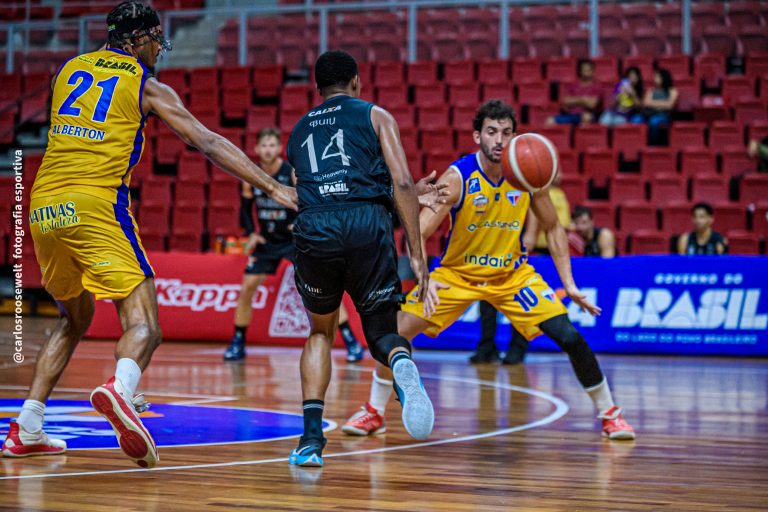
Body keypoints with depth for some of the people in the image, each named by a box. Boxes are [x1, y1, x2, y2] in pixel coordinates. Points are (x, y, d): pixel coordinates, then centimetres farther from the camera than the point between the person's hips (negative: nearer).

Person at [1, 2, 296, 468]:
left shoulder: (69, 70, 21)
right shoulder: (146, 86, 7)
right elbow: (209, 143, 2)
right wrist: (274, 188, 2)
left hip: (43, 207, 6)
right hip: (95, 205, -6)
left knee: (75, 319, 24)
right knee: (143, 325, -9)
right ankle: (121, 389, -42)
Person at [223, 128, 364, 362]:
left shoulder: (293, 173, -16)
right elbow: (245, 208, 8)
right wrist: (251, 234, -8)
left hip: (295, 239, -4)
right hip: (267, 240, 4)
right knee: (246, 289, -2)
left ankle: (351, 342, -10)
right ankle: (237, 344, 13)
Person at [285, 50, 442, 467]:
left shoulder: (299, 130, 30)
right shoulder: (375, 116, 18)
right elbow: (402, 183, 4)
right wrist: (416, 254, 3)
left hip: (313, 229, 2)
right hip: (367, 224, -2)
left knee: (321, 332, 25)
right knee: (381, 330, 12)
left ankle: (311, 436, 10)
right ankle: (402, 364, -26)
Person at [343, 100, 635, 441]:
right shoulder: (457, 177, -22)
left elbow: (552, 229, 1)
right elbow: (418, 233, -24)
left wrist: (569, 284, -6)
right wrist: (423, 278, -42)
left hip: (513, 273, 1)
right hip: (456, 272, -1)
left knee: (570, 337, -12)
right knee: (399, 330, -14)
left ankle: (609, 414, 8)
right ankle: (374, 412, 8)